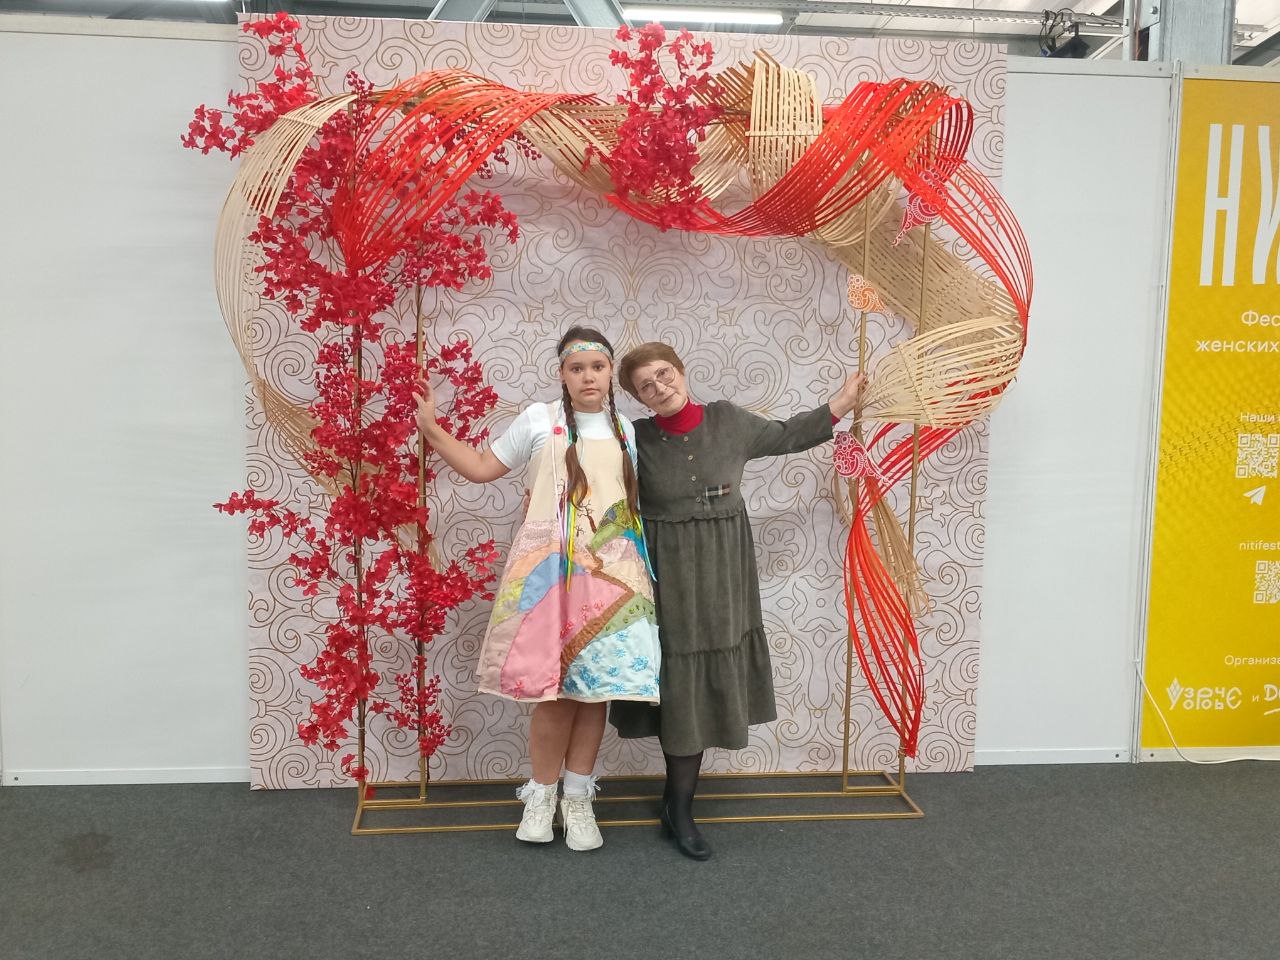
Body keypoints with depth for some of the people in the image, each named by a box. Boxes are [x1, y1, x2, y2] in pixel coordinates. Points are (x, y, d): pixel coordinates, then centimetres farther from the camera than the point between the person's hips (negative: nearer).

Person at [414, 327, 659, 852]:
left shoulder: (627, 431, 12)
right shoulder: (540, 419, 3)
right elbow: (483, 467, 8)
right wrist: (431, 430, 2)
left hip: (610, 574, 3)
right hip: (550, 573, -3)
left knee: (596, 686, 4)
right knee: (556, 688, -3)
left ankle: (578, 798, 21)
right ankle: (542, 793, 20)